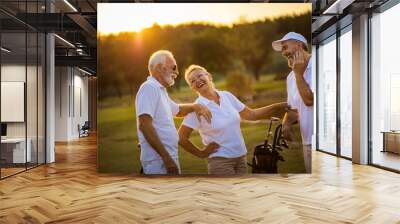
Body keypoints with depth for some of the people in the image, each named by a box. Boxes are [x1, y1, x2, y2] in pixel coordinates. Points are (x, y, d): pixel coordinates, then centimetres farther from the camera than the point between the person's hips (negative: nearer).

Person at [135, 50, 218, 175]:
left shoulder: (160, 90, 17)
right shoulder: (149, 87, -12)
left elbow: (177, 110, 33)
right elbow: (144, 125, -23)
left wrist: (195, 106, 12)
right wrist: (166, 158, -24)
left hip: (169, 159, 10)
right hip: (159, 161, -10)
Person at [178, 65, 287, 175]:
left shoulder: (227, 96, 2)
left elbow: (251, 114, 10)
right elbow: (181, 137, -9)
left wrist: (283, 105, 6)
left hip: (241, 158, 5)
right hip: (220, 161, -5)